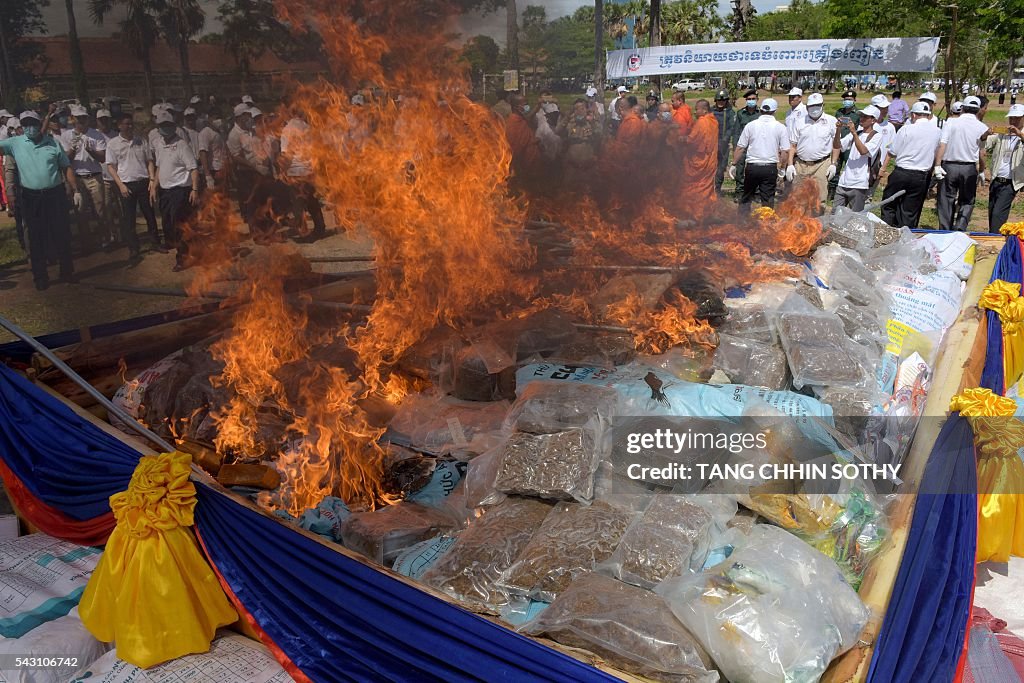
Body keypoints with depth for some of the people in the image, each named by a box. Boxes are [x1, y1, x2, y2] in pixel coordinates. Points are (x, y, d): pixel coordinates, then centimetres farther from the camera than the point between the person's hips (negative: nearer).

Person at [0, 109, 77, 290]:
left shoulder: (53, 142, 3)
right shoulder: (15, 143, 4)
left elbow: (66, 167, 5)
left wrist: (75, 190, 1)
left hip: (55, 195, 0)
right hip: (31, 198, 0)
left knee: (61, 234, 5)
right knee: (36, 238, 7)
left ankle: (67, 271, 20)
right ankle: (40, 277, 17)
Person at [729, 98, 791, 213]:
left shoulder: (750, 125, 1)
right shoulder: (780, 127, 0)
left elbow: (740, 148, 2)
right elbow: (785, 152, -2)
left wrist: (733, 164, 10)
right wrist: (782, 170, 8)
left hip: (752, 166, 1)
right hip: (770, 168, 0)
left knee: (746, 199, 13)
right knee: (768, 200, 5)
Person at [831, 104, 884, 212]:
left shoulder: (876, 136, -1)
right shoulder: (857, 133, 16)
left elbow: (863, 151, -17)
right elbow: (837, 146, 9)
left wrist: (854, 133, -20)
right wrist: (838, 130, -6)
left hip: (859, 184, -5)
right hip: (844, 181, 6)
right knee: (834, 214, 6)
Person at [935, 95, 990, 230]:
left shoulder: (950, 122, -2)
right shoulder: (982, 128, 0)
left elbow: (942, 144, -12)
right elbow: (981, 153, 3)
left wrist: (937, 165, -13)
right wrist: (982, 171, 13)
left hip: (948, 166, 0)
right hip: (969, 168, 0)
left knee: (946, 201, 8)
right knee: (967, 202, 12)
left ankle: (945, 232, 11)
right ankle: (960, 227, -4)